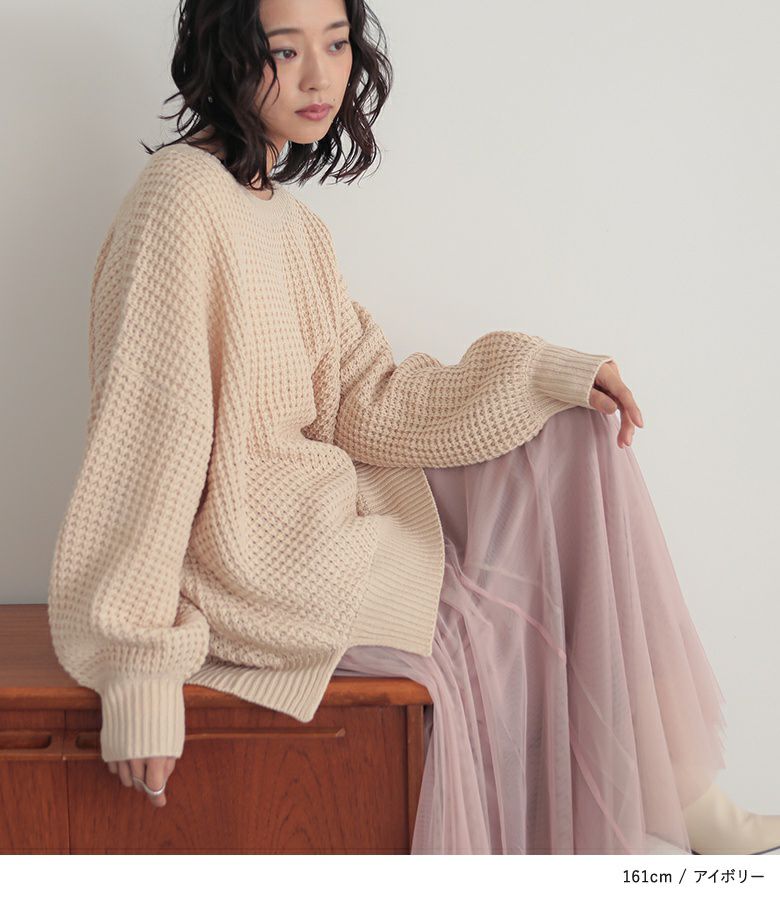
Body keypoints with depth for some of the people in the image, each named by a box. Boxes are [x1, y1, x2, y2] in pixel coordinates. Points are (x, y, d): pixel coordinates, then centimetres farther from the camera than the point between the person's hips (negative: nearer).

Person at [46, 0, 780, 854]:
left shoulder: (292, 223, 9)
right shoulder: (184, 200, -19)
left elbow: (367, 404, 3)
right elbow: (143, 445, -22)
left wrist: (544, 373, -7)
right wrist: (139, 678, -22)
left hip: (311, 510, 9)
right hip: (251, 565, -8)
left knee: (573, 437, 2)